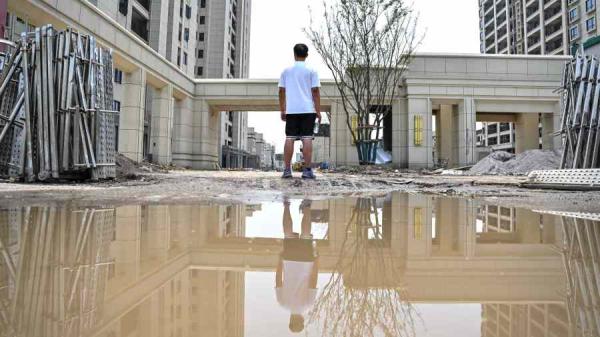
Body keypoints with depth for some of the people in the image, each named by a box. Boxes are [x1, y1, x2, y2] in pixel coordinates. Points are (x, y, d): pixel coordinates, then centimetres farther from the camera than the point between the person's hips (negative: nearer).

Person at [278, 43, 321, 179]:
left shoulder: (286, 71, 10)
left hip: (291, 110, 2)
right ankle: (307, 170, -3)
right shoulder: (311, 71, 3)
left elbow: (281, 91, 10)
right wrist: (318, 111, 0)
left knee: (289, 138, 3)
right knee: (307, 138, -3)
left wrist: (282, 110, 15)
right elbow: (315, 91, -3)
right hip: (308, 110, -2)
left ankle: (287, 169, 4)